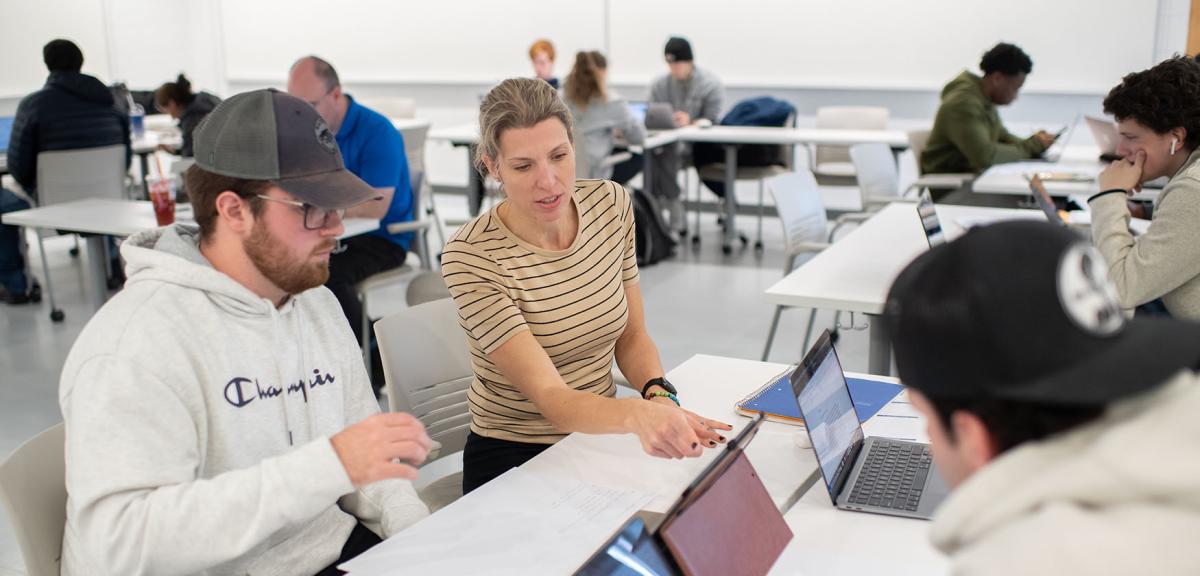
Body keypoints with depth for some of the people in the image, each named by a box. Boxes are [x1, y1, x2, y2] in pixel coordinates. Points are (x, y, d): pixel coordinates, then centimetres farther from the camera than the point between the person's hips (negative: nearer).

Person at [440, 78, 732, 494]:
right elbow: (549, 397, -25)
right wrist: (636, 415, -44)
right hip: (515, 460, -5)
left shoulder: (612, 204, -2)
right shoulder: (471, 257, -19)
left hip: (601, 436, 5)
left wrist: (659, 395, -16)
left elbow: (632, 336, 6)